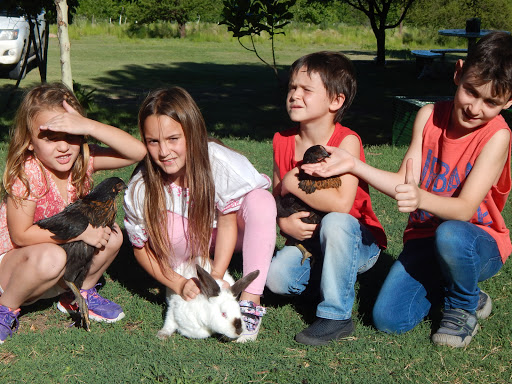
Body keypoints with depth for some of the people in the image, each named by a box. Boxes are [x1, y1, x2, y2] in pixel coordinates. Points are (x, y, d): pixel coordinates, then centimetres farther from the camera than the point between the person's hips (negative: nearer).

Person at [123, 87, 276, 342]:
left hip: (232, 235, 1)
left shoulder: (220, 163, -32)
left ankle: (251, 302, -29)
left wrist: (216, 277, -31)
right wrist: (180, 285, -29)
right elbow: (141, 248, -16)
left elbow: (227, 223, -21)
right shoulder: (140, 189, -28)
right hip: (191, 240, 0)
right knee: (166, 224, -34)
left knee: (261, 200, -32)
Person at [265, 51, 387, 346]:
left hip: (358, 244, -5)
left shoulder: (347, 141, -19)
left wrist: (293, 184, -22)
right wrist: (284, 222, -16)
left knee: (335, 222, -37)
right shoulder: (284, 142, -2)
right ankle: (326, 278, 13)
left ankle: (337, 315, -22)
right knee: (277, 277, -21)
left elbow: (341, 204, -32)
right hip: (308, 240, 5)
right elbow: (276, 198, 6)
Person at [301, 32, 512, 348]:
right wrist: (353, 165, -18)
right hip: (425, 237, 4)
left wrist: (421, 198, -46)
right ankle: (444, 285, 17)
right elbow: (405, 182, -5)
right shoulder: (429, 116, -4)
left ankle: (464, 306, -7)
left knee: (450, 235, -40)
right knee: (388, 319, -13)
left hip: (480, 242, -4)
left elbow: (465, 208, -26)